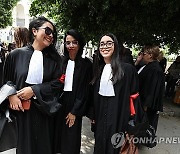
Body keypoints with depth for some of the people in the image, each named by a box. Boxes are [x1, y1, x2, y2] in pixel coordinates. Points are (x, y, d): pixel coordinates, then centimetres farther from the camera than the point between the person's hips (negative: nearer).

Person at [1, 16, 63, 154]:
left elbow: (57, 82, -4)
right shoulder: (16, 54, 0)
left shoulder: (53, 58, 2)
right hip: (21, 109, 0)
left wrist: (33, 90, -13)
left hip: (44, 110, 1)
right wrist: (11, 95, -10)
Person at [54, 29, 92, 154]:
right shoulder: (61, 62, 3)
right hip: (59, 103, 3)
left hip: (74, 104, -2)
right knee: (59, 136, 11)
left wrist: (74, 112, -9)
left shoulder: (86, 64, -5)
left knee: (71, 139, 6)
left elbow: (85, 90, -7)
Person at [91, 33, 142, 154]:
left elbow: (134, 96, -11)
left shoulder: (127, 69, -12)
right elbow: (94, 95, 10)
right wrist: (93, 115, 9)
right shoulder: (98, 69, 5)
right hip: (101, 116, 5)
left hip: (118, 116, -5)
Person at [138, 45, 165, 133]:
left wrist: (146, 105, -21)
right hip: (143, 101, 10)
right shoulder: (149, 66, 7)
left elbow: (152, 89, -24)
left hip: (149, 106, -10)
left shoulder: (155, 69, -23)